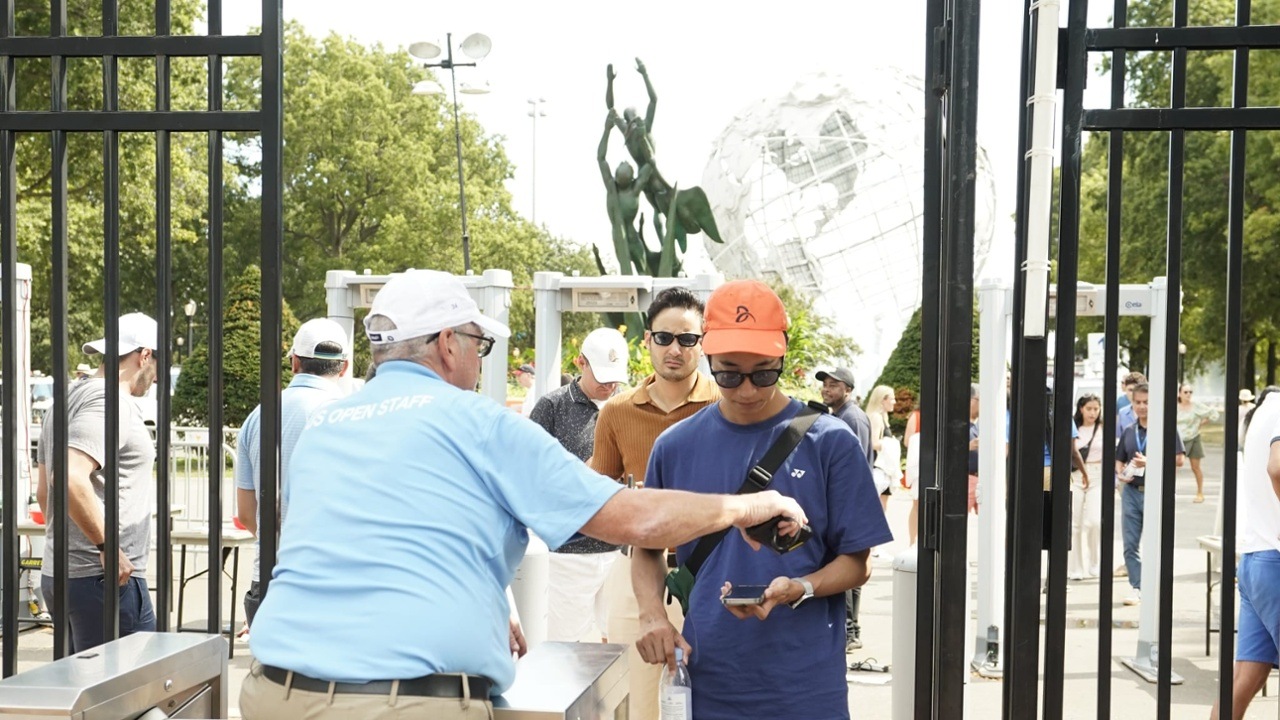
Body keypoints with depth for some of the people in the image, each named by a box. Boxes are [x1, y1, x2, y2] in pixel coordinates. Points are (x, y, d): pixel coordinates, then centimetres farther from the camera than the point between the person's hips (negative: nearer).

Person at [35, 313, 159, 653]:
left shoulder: (71, 398, 18)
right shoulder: (110, 402, -13)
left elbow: (44, 491, 23)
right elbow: (71, 479, -27)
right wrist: (108, 546, -22)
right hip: (106, 576, -10)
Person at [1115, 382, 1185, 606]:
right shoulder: (1129, 431, 12)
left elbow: (1179, 460, -8)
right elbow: (1119, 459, 19)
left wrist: (1149, 462, -18)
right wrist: (1120, 473, -2)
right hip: (1132, 491, 5)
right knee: (1130, 544, 3)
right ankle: (1137, 588, 11)